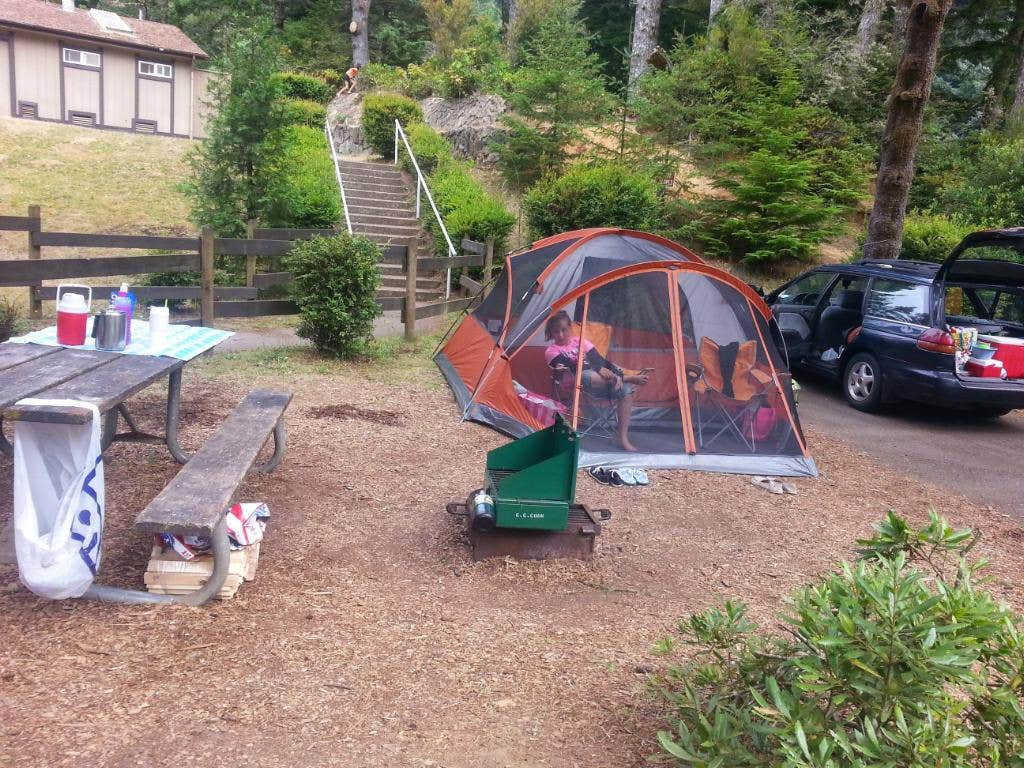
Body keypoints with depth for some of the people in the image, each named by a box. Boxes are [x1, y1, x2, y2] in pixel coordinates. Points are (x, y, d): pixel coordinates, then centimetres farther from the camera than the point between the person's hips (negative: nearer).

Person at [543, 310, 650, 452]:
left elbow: (600, 360, 7)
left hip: (599, 377, 5)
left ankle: (623, 438, -19)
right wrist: (598, 369, -23)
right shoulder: (551, 351, 6)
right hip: (576, 383, -5)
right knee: (585, 376, -41)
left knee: (626, 388, -21)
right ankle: (630, 377, -22)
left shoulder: (580, 341, 18)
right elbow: (572, 366, -11)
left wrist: (615, 374, -12)